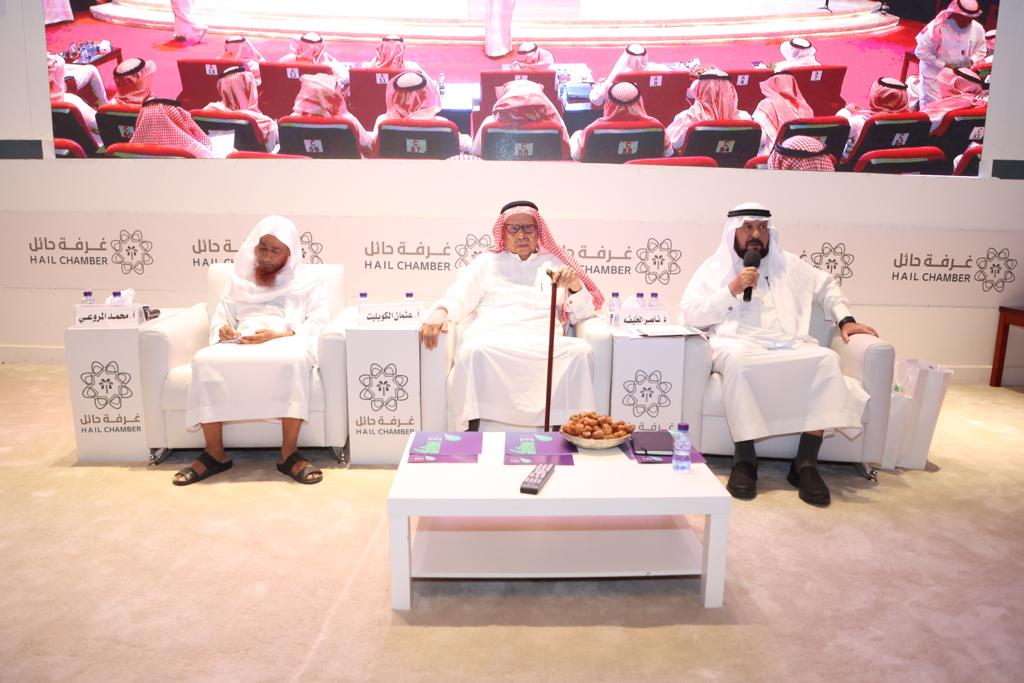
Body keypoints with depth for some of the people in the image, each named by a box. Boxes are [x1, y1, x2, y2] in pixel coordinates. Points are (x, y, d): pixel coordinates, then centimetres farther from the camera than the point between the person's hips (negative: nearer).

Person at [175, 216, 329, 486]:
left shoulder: (307, 282, 17)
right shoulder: (240, 279, 28)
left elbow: (319, 322, 1)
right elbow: (220, 317, 20)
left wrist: (279, 335, -15)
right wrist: (223, 330, -6)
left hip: (286, 342, -3)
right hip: (241, 344, 3)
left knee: (294, 361, -41)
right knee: (204, 360, -31)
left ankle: (289, 454, -32)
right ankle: (215, 455, -20)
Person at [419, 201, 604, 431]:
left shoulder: (554, 264, 27)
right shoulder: (485, 263, 27)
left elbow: (580, 314, 21)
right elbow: (458, 299, 13)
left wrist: (575, 285, -1)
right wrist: (440, 312, -12)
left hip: (542, 343, 1)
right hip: (491, 340, 0)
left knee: (580, 351, -30)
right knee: (474, 351, -36)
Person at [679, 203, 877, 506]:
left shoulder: (789, 264, 24)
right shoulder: (713, 268, 14)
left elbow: (826, 286, 31)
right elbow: (690, 315, 4)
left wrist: (845, 319, 15)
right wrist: (732, 290, -4)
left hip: (790, 348, 4)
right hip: (739, 345, -3)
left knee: (827, 358, -29)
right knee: (738, 359, -40)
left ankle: (806, 463, -25)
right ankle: (744, 460, -31)